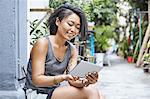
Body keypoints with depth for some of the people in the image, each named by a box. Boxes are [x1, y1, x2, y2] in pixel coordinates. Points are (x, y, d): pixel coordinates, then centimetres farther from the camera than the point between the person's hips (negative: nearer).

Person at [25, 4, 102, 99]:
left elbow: (72, 81, -5)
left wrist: (85, 82, -27)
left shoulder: (72, 50, 6)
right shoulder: (43, 43, -13)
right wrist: (63, 77, -32)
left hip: (56, 91, 6)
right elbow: (37, 80, -18)